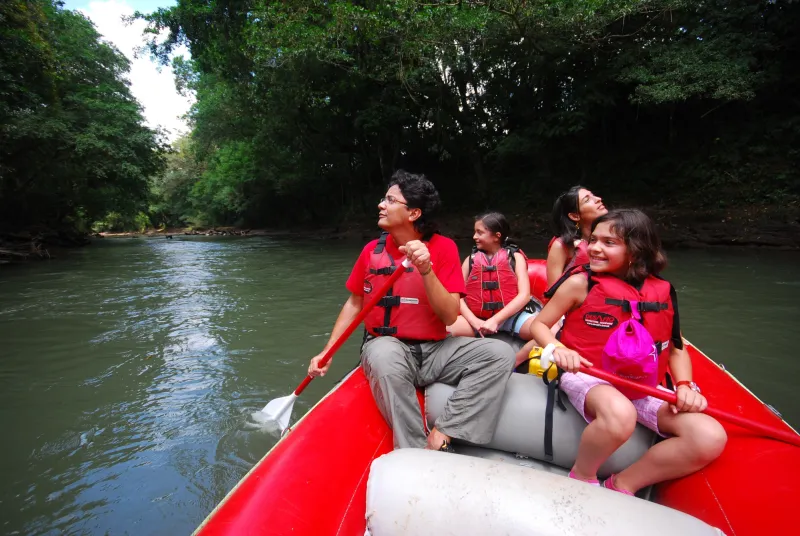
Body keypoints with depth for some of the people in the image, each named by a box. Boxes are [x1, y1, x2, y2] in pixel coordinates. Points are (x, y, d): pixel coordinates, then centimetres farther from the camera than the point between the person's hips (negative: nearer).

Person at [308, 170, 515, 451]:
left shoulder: (443, 248, -4)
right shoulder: (372, 250, 1)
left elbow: (450, 316, -11)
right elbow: (354, 303, 11)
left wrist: (426, 269, -25)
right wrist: (327, 351, 4)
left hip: (434, 349, 1)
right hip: (387, 346, -1)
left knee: (500, 353, -20)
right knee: (384, 356, -37)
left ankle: (440, 437, -19)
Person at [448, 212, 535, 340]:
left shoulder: (515, 256, 6)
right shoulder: (471, 259, 10)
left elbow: (524, 295, -5)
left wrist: (495, 320, -15)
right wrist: (474, 321, -14)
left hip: (510, 317, 0)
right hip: (477, 318, 1)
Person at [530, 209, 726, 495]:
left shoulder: (662, 292, 3)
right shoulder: (580, 283, -6)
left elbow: (676, 350, 12)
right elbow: (539, 324, -1)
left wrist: (685, 385, -6)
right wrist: (557, 348, -21)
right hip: (587, 378, -4)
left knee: (710, 437, -17)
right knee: (619, 414, -37)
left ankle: (622, 485, -1)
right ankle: (581, 477, -6)